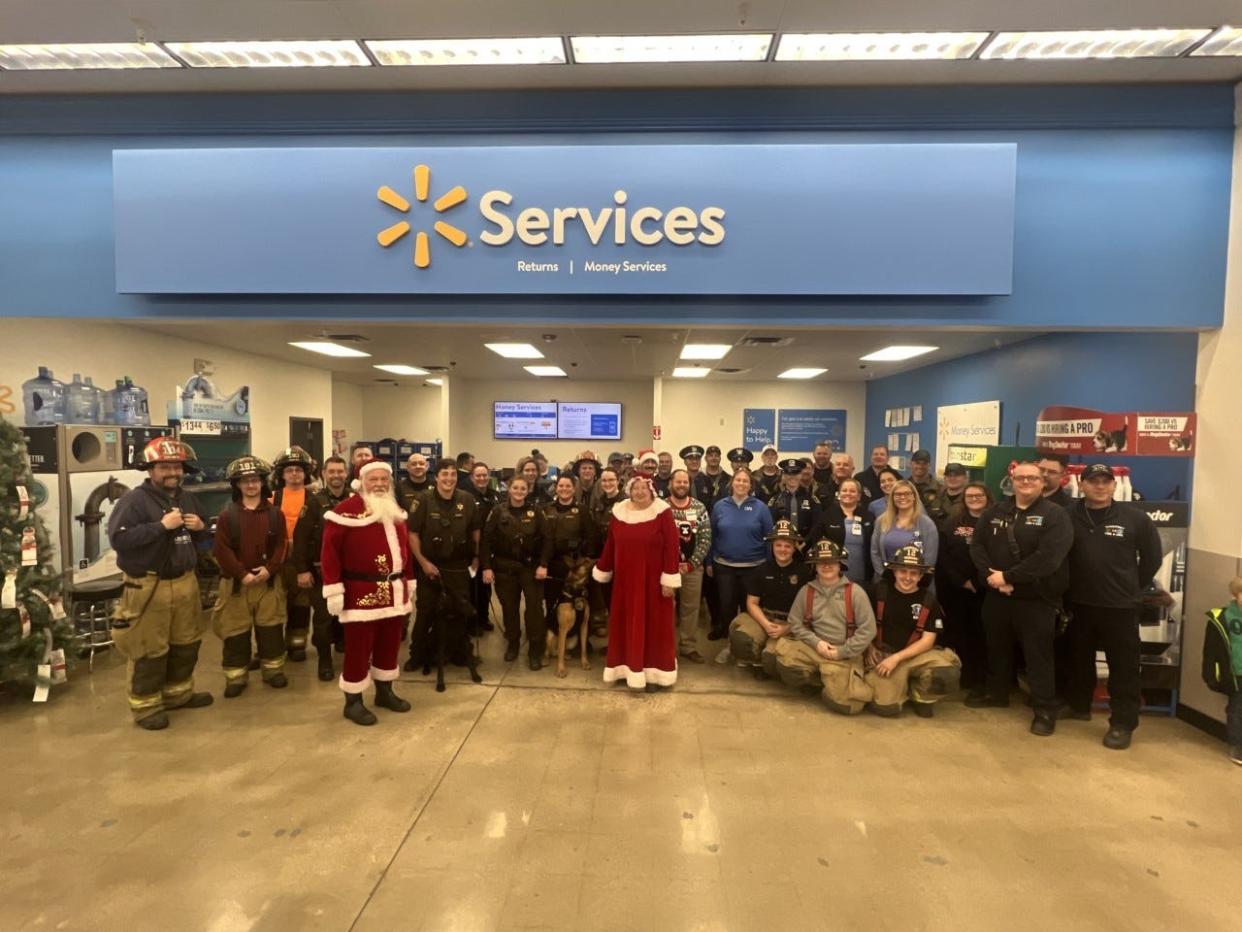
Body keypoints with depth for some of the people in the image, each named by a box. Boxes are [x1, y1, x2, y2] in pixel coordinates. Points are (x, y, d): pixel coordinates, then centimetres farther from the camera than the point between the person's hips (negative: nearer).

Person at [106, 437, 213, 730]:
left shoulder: (187, 499, 11)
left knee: (186, 643, 17)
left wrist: (201, 527, -2)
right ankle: (145, 705, 16)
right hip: (148, 587, -7)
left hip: (185, 582, 7)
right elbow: (118, 539, -23)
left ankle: (179, 693, 33)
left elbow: (203, 538, 21)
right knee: (149, 650, 2)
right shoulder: (134, 500, -12)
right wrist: (161, 526, -26)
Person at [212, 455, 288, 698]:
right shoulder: (227, 515, -1)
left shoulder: (275, 513, 2)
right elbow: (222, 550, -7)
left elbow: (282, 545, -1)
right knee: (236, 632, 6)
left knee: (270, 629, 9)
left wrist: (269, 569, -15)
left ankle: (273, 670, 23)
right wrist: (242, 574, -15)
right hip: (236, 583, -1)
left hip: (269, 581, 1)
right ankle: (236, 676, 19)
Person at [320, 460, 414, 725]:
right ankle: (353, 702, 17)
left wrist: (408, 580, 18)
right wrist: (333, 588, -17)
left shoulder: (396, 511, 12)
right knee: (359, 648, 2)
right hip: (362, 593, -7)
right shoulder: (346, 511, -11)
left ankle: (385, 692, 32)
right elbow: (330, 551, -14)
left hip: (394, 591, 7)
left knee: (390, 644, 16)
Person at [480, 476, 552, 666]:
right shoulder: (498, 511, -1)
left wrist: (543, 565, -12)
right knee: (509, 608, 10)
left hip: (531, 566, -1)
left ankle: (536, 650, 9)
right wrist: (486, 567, -9)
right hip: (504, 567, 1)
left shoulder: (536, 512, -1)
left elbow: (547, 539, -3)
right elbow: (486, 540, -3)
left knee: (535, 607, -3)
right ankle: (512, 645, 28)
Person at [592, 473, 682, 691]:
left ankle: (652, 671, 16)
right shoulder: (619, 511, 2)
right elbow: (610, 544, 9)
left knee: (654, 623, 6)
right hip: (625, 578, 4)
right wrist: (603, 571, 14)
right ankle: (629, 667, 25)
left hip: (652, 579, -4)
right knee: (626, 623, 12)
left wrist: (669, 579, -15)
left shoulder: (662, 512, -10)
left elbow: (671, 546, -12)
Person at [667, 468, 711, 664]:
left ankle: (689, 647, 20)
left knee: (691, 607, 8)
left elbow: (705, 538, -2)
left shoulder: (700, 508, 2)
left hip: (692, 567, 2)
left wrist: (691, 563, -9)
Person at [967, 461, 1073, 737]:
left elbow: (1047, 558, -20)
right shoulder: (994, 513, 8)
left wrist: (1007, 576, -20)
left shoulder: (1055, 515, -8)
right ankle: (997, 693, 36)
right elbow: (977, 546, 2)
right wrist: (990, 575, -15)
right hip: (997, 596, 5)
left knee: (1038, 655, 3)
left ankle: (1045, 709, 16)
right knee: (997, 648, 18)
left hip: (1037, 599, -5)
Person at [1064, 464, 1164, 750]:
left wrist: (1134, 588, 5)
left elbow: (1152, 556, 5)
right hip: (1079, 603, 2)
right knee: (1079, 659, 17)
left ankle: (1122, 723, 14)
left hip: (1120, 606, -2)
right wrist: (1065, 590, 4)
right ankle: (1078, 705, 35)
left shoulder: (1135, 517, -4)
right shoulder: (1069, 516, -3)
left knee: (1124, 665, 3)